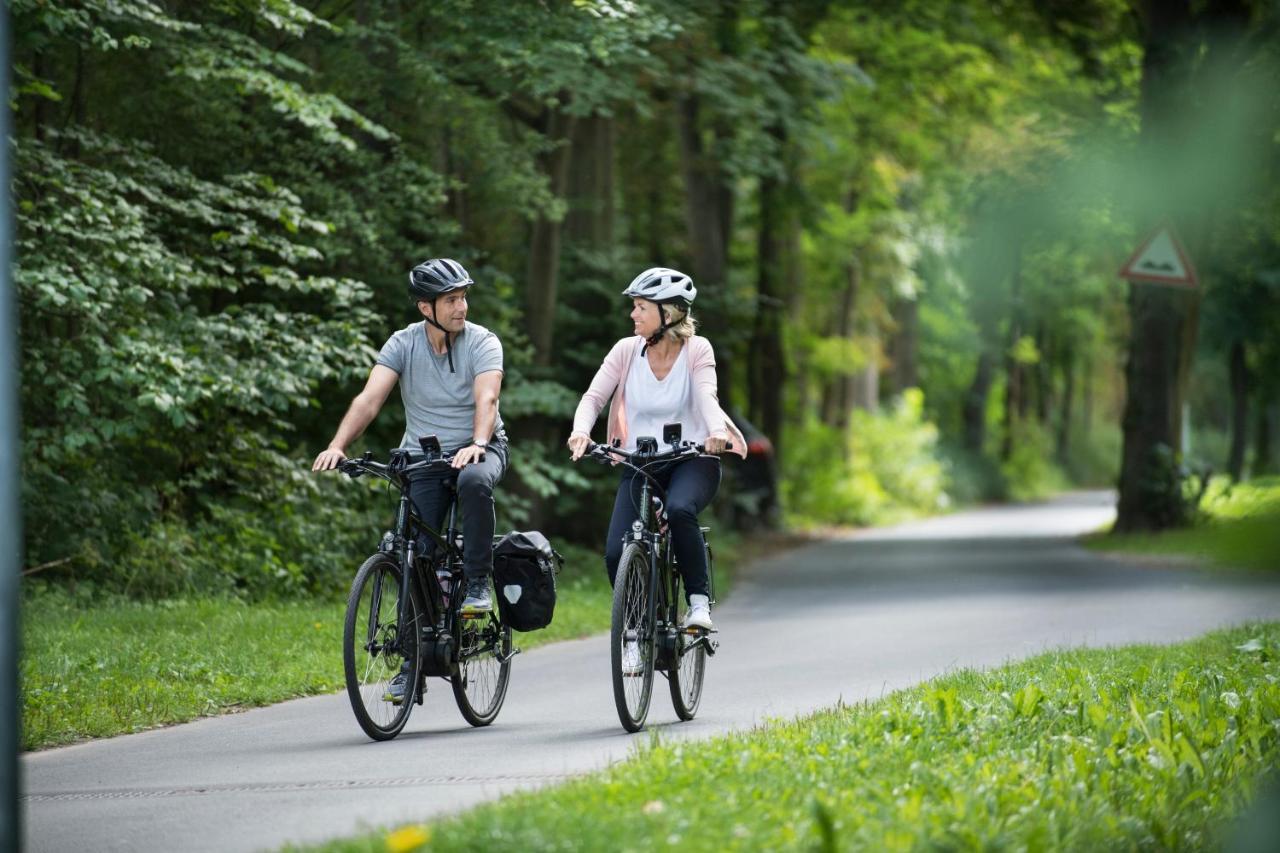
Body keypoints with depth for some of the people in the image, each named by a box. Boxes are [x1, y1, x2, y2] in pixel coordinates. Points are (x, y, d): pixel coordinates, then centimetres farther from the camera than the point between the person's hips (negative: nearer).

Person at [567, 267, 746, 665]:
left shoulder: (697, 350, -5)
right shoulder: (626, 350, 0)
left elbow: (706, 396, -20)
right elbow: (594, 396, -7)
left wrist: (716, 431, -41)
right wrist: (581, 430, -28)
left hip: (691, 460, -3)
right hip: (640, 465, 3)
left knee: (679, 510, -37)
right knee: (616, 553, -16)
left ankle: (700, 601, -19)